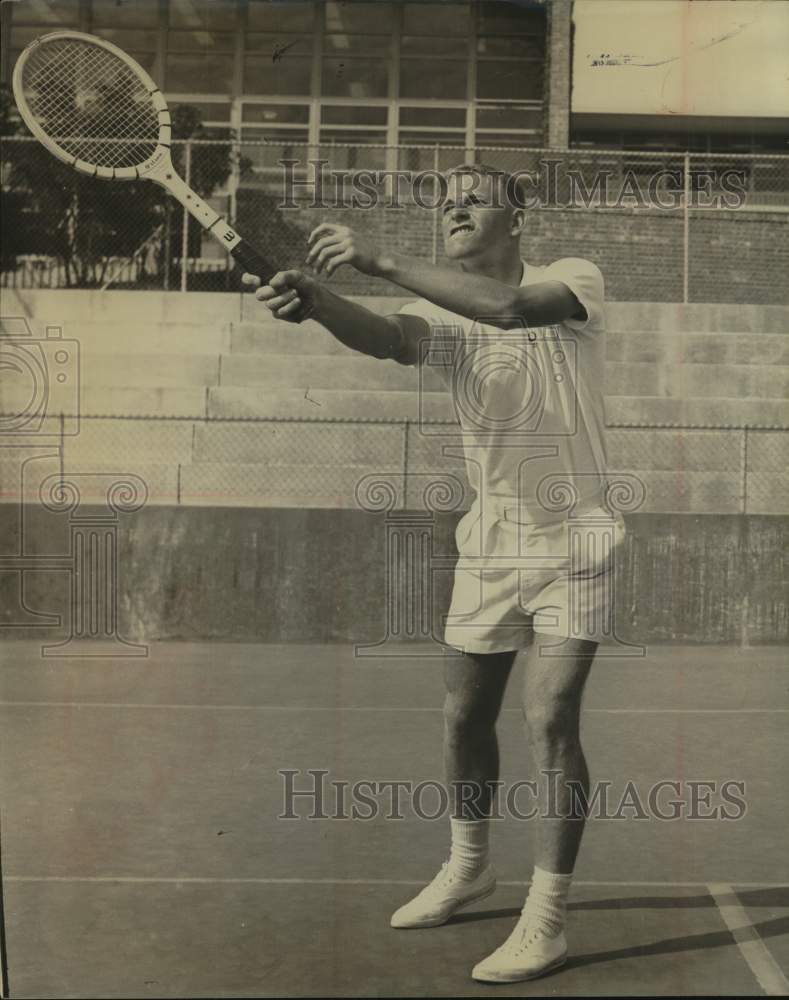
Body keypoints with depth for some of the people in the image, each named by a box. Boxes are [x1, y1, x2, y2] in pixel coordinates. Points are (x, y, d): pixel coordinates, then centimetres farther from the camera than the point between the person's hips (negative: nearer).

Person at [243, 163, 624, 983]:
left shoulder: (573, 278, -9)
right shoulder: (442, 316, 0)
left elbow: (511, 307, -32)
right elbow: (383, 337, -23)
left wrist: (382, 261, -35)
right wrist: (314, 299, -44)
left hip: (572, 545, -5)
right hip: (488, 547, 5)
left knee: (551, 721, -10)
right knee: (463, 714, 12)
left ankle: (546, 920, 5)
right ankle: (468, 866, 36)